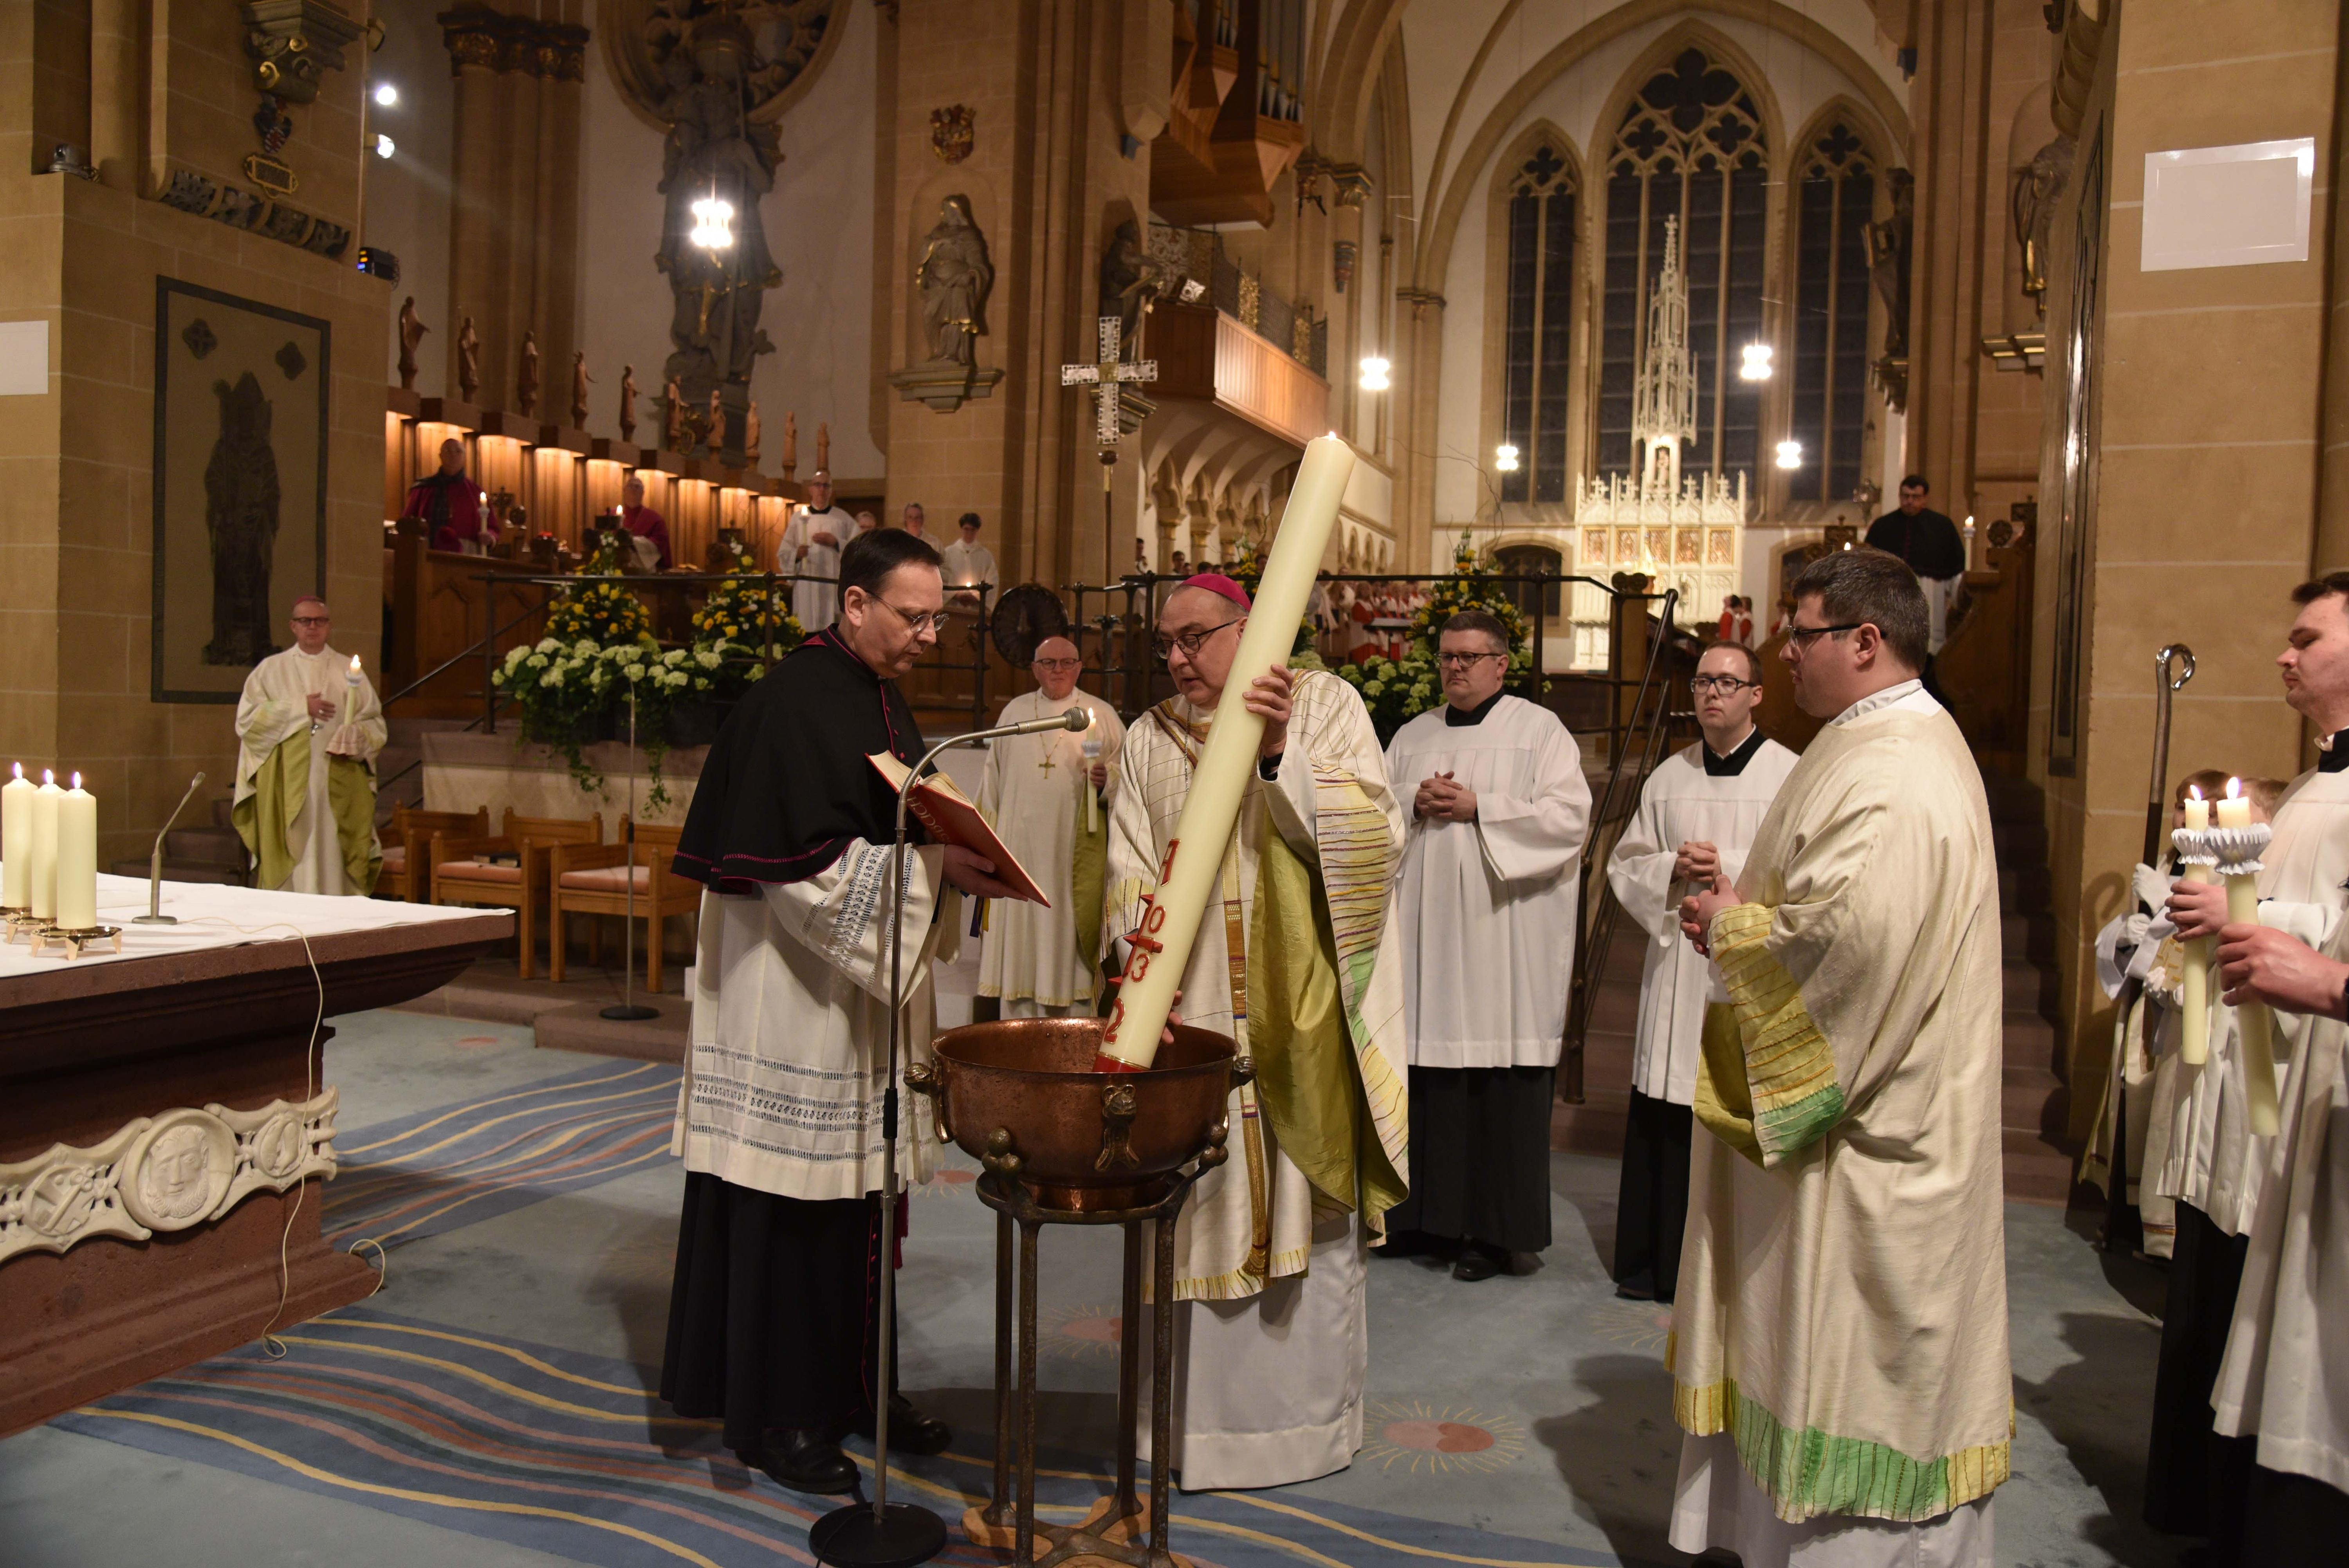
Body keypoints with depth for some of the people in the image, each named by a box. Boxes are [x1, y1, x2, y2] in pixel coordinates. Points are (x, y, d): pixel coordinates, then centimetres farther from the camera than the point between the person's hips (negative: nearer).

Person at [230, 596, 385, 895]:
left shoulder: (349, 670, 13)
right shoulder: (271, 669, 12)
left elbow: (376, 725, 8)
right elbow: (247, 719, 1)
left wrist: (356, 735, -13)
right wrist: (299, 709, -7)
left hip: (338, 786, 0)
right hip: (286, 784, 0)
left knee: (334, 858, -5)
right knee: (290, 856, -6)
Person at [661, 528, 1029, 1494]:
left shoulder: (883, 699, 12)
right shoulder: (793, 702, -16)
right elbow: (803, 866, -22)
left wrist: (952, 868, 0)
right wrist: (931, 866, -23)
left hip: (864, 995, 9)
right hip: (792, 1000, -9)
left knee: (860, 1190, 15)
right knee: (792, 1204, 0)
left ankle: (852, 1386, 28)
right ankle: (775, 1414, 15)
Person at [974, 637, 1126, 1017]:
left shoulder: (1102, 714, 7)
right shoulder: (1015, 712, 14)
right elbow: (994, 779, 18)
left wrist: (1108, 777, -15)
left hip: (1076, 850, -2)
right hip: (1022, 849, 2)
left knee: (1070, 930, -3)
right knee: (1021, 934, 1)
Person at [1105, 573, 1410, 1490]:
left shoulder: (1324, 706, 1)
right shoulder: (1150, 739, 9)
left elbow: (1374, 836, -11)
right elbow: (1129, 874, 9)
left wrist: (1280, 757, -23)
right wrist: (1143, 953, -10)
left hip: (1297, 1018, -2)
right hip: (1190, 1019, 3)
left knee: (1306, 1206, 5)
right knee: (1197, 1213, 6)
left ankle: (1312, 1412, 21)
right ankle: (1201, 1411, 20)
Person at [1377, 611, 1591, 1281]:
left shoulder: (1539, 730, 4)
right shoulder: (1413, 736, 18)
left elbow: (1569, 815, -7)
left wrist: (1478, 808, -11)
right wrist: (1414, 806, -5)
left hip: (1501, 948, -4)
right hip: (1422, 937, 4)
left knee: (1499, 1085, -3)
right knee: (1422, 1075, 5)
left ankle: (1494, 1230, 7)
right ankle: (1422, 1215, 17)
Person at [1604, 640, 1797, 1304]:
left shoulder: (1791, 776, -1)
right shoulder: (1669, 778, 12)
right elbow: (1624, 864, 13)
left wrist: (1728, 870, -16)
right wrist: (1673, 870, -6)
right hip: (1676, 968, 4)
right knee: (1663, 1123, 7)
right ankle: (1656, 1263, 20)